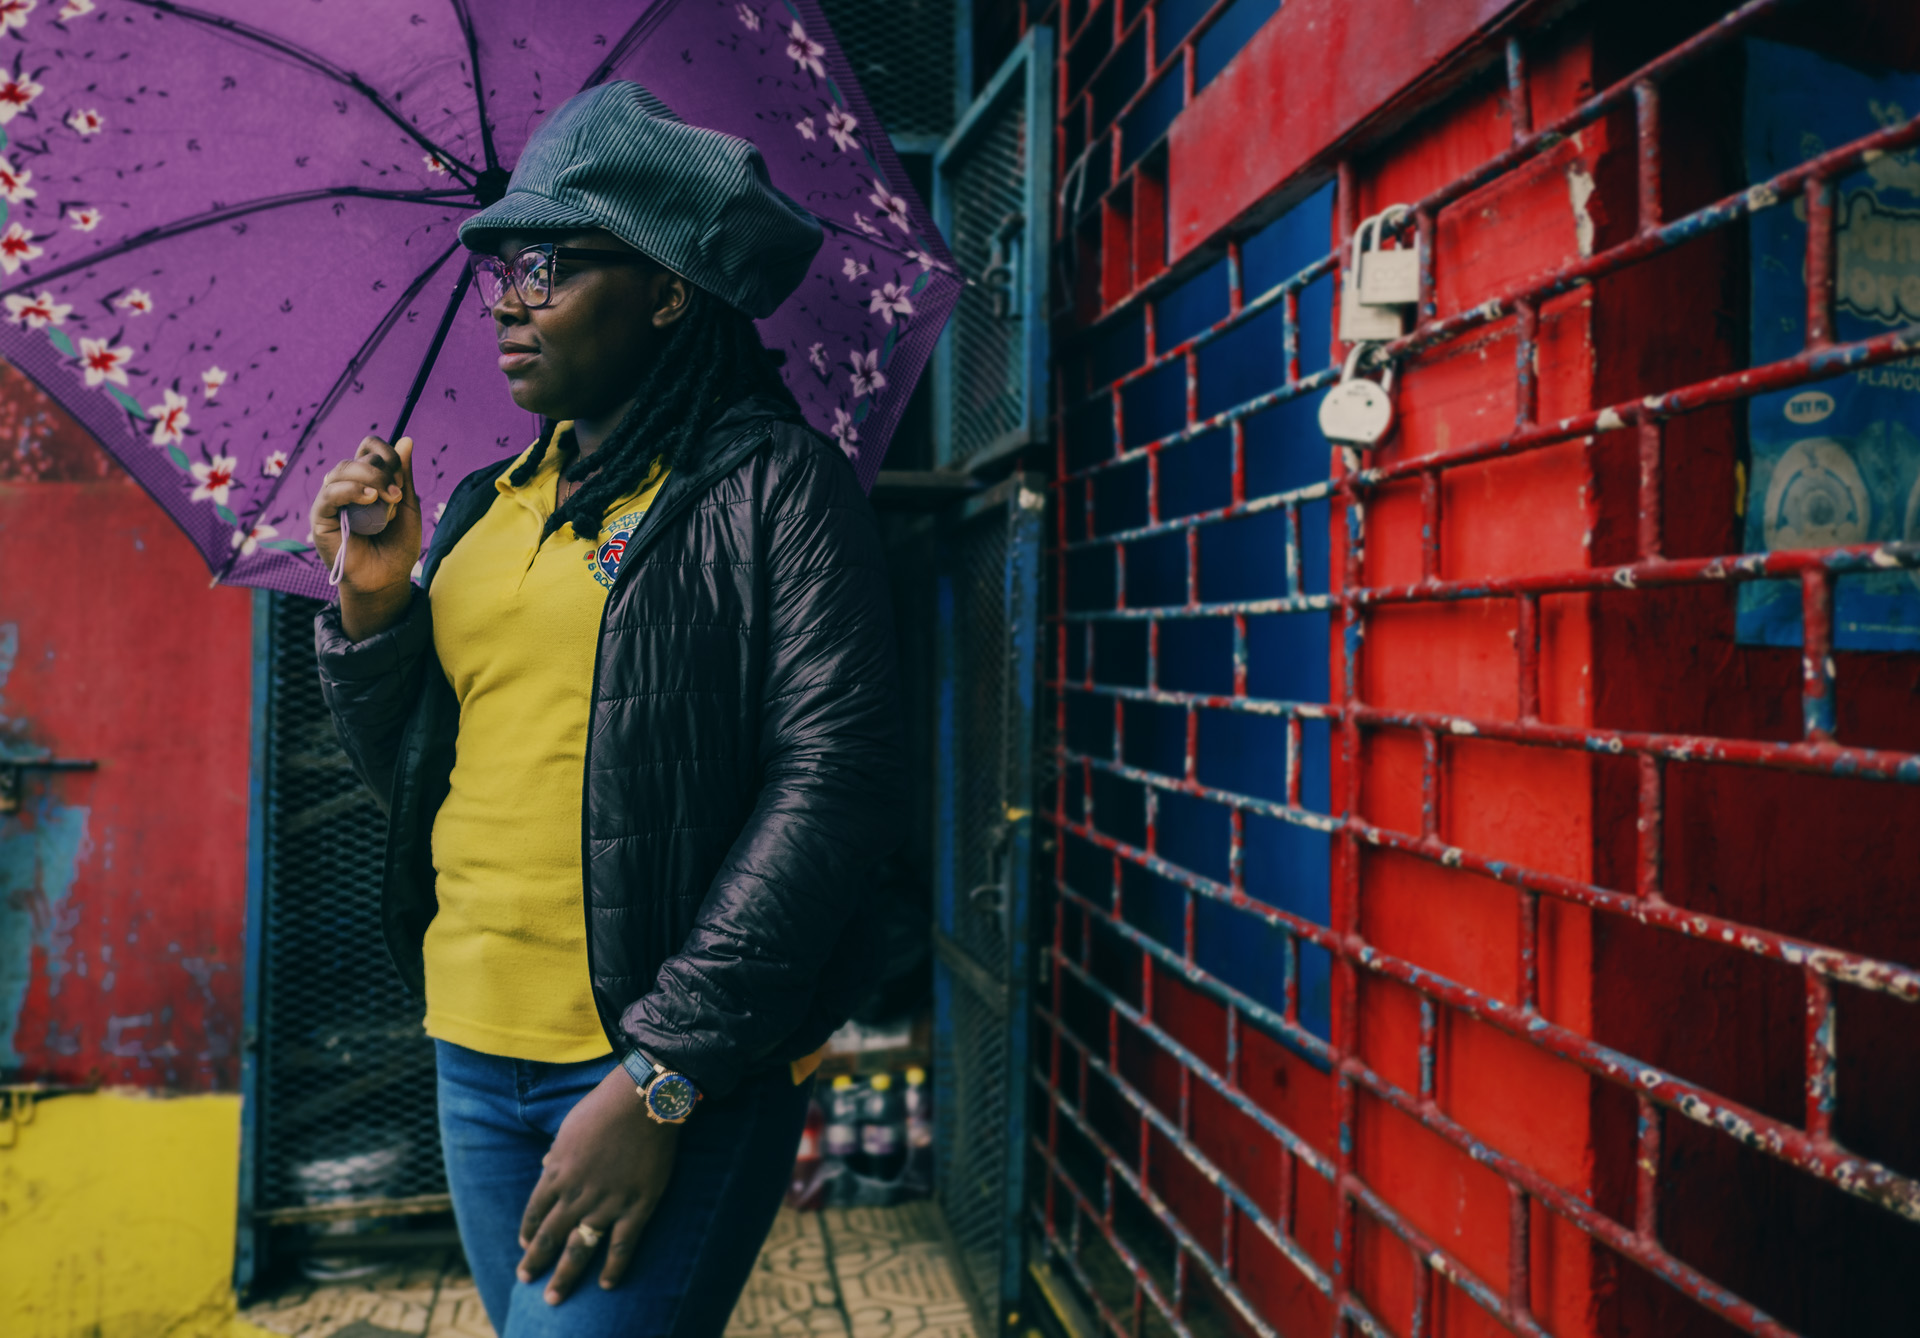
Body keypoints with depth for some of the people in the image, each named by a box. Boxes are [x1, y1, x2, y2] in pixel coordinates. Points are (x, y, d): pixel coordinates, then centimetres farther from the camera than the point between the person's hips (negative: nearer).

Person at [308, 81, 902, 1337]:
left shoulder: (775, 482, -8)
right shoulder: (488, 507, 12)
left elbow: (835, 781, -17)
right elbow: (410, 769, 17)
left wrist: (661, 1077, -20)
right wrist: (372, 604, -2)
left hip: (682, 1066, -6)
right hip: (475, 1056, 6)